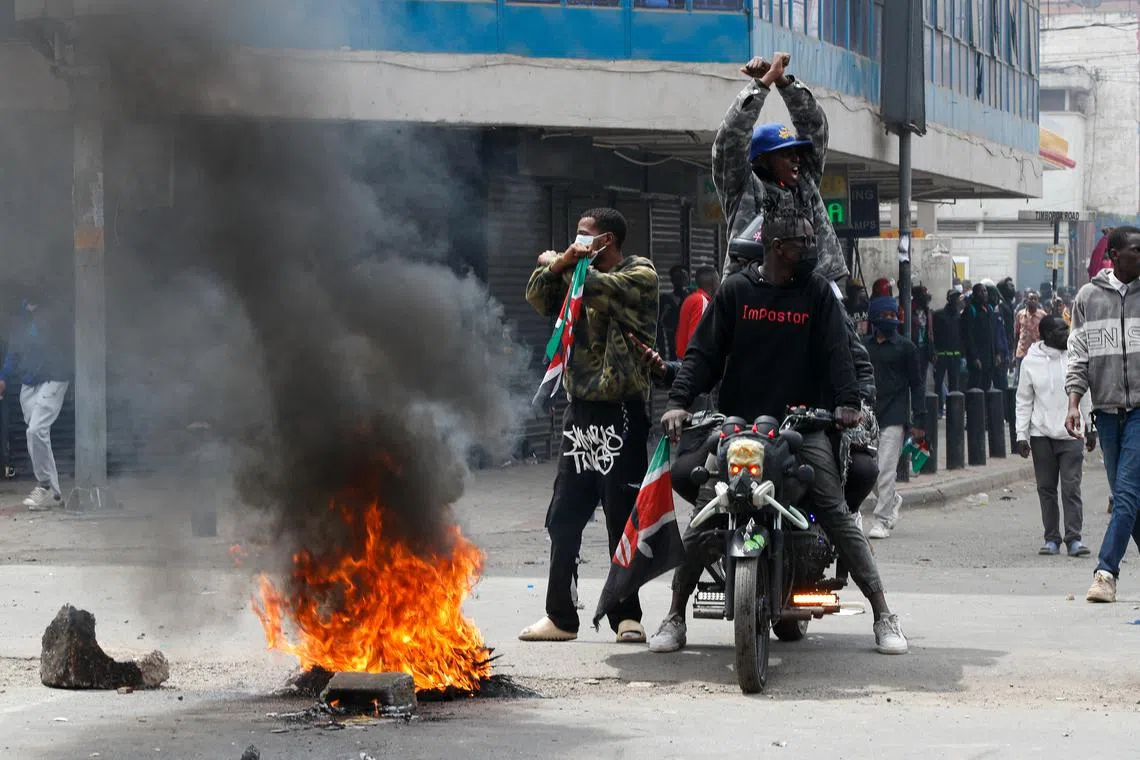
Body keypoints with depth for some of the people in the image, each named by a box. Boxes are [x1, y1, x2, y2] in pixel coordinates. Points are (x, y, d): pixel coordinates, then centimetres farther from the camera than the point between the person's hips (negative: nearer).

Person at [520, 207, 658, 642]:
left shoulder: (639, 275, -2)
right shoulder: (581, 274, 18)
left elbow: (596, 290, -18)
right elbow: (539, 300, 8)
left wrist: (557, 263, -2)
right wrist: (560, 265, -8)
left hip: (621, 412, -7)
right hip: (581, 409, 7)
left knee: (622, 519, -2)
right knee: (563, 519, 6)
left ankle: (626, 616, 5)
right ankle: (561, 617, 12)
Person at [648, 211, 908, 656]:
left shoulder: (817, 292, 6)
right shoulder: (735, 290, 6)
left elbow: (836, 351, -2)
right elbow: (704, 352, 2)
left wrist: (847, 402, -19)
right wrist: (679, 401, -12)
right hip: (738, 422, 1)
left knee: (835, 514, -11)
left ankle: (883, 614, -5)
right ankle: (675, 616, 6)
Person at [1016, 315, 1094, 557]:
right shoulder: (1030, 362, 1)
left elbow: (1086, 395, 11)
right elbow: (1024, 401, 5)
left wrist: (1091, 428, 11)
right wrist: (1021, 435, 0)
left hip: (1071, 434, 0)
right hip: (1041, 435, 0)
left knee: (1071, 487, -6)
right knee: (1046, 488, 4)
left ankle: (1074, 539, -5)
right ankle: (1051, 539, 12)